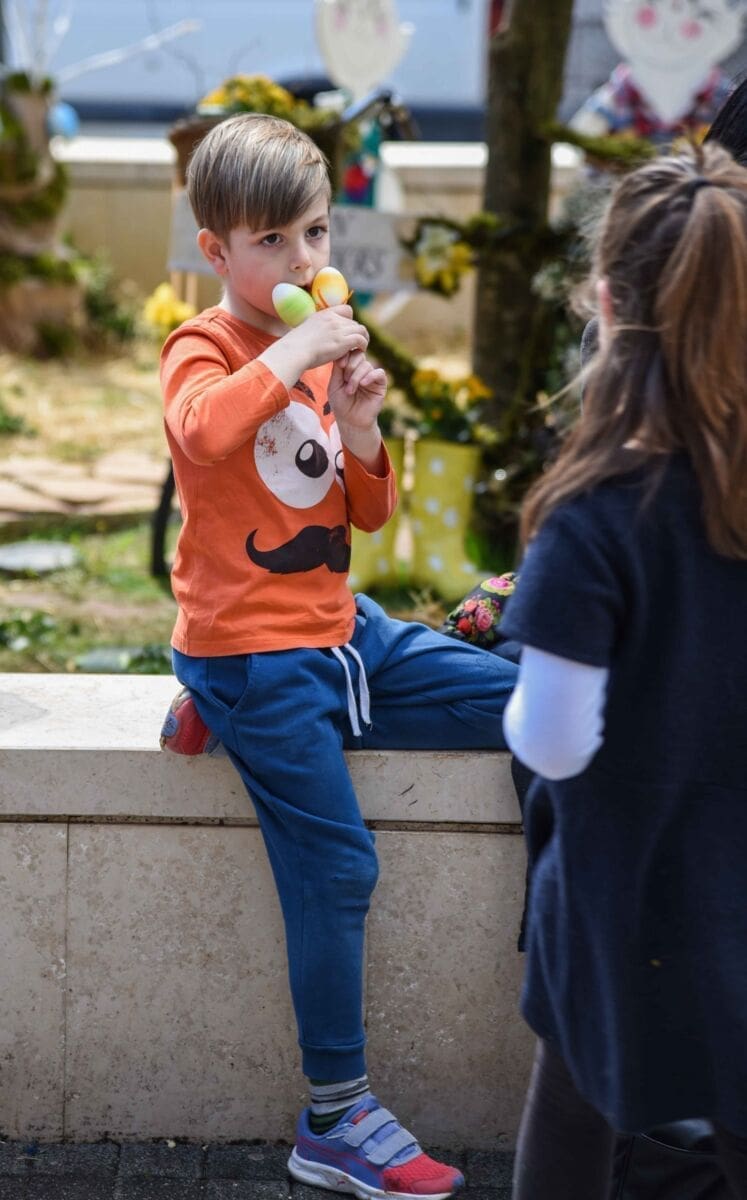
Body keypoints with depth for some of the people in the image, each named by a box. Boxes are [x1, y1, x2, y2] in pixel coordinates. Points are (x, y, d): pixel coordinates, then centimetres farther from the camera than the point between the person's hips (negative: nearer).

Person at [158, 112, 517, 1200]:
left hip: (340, 630, 8)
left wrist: (358, 433, -2)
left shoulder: (316, 351, 12)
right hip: (253, 650, -7)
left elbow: (365, 515, 16)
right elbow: (204, 430, -37)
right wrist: (294, 356, -27)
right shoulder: (204, 349, -9)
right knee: (336, 867, -10)